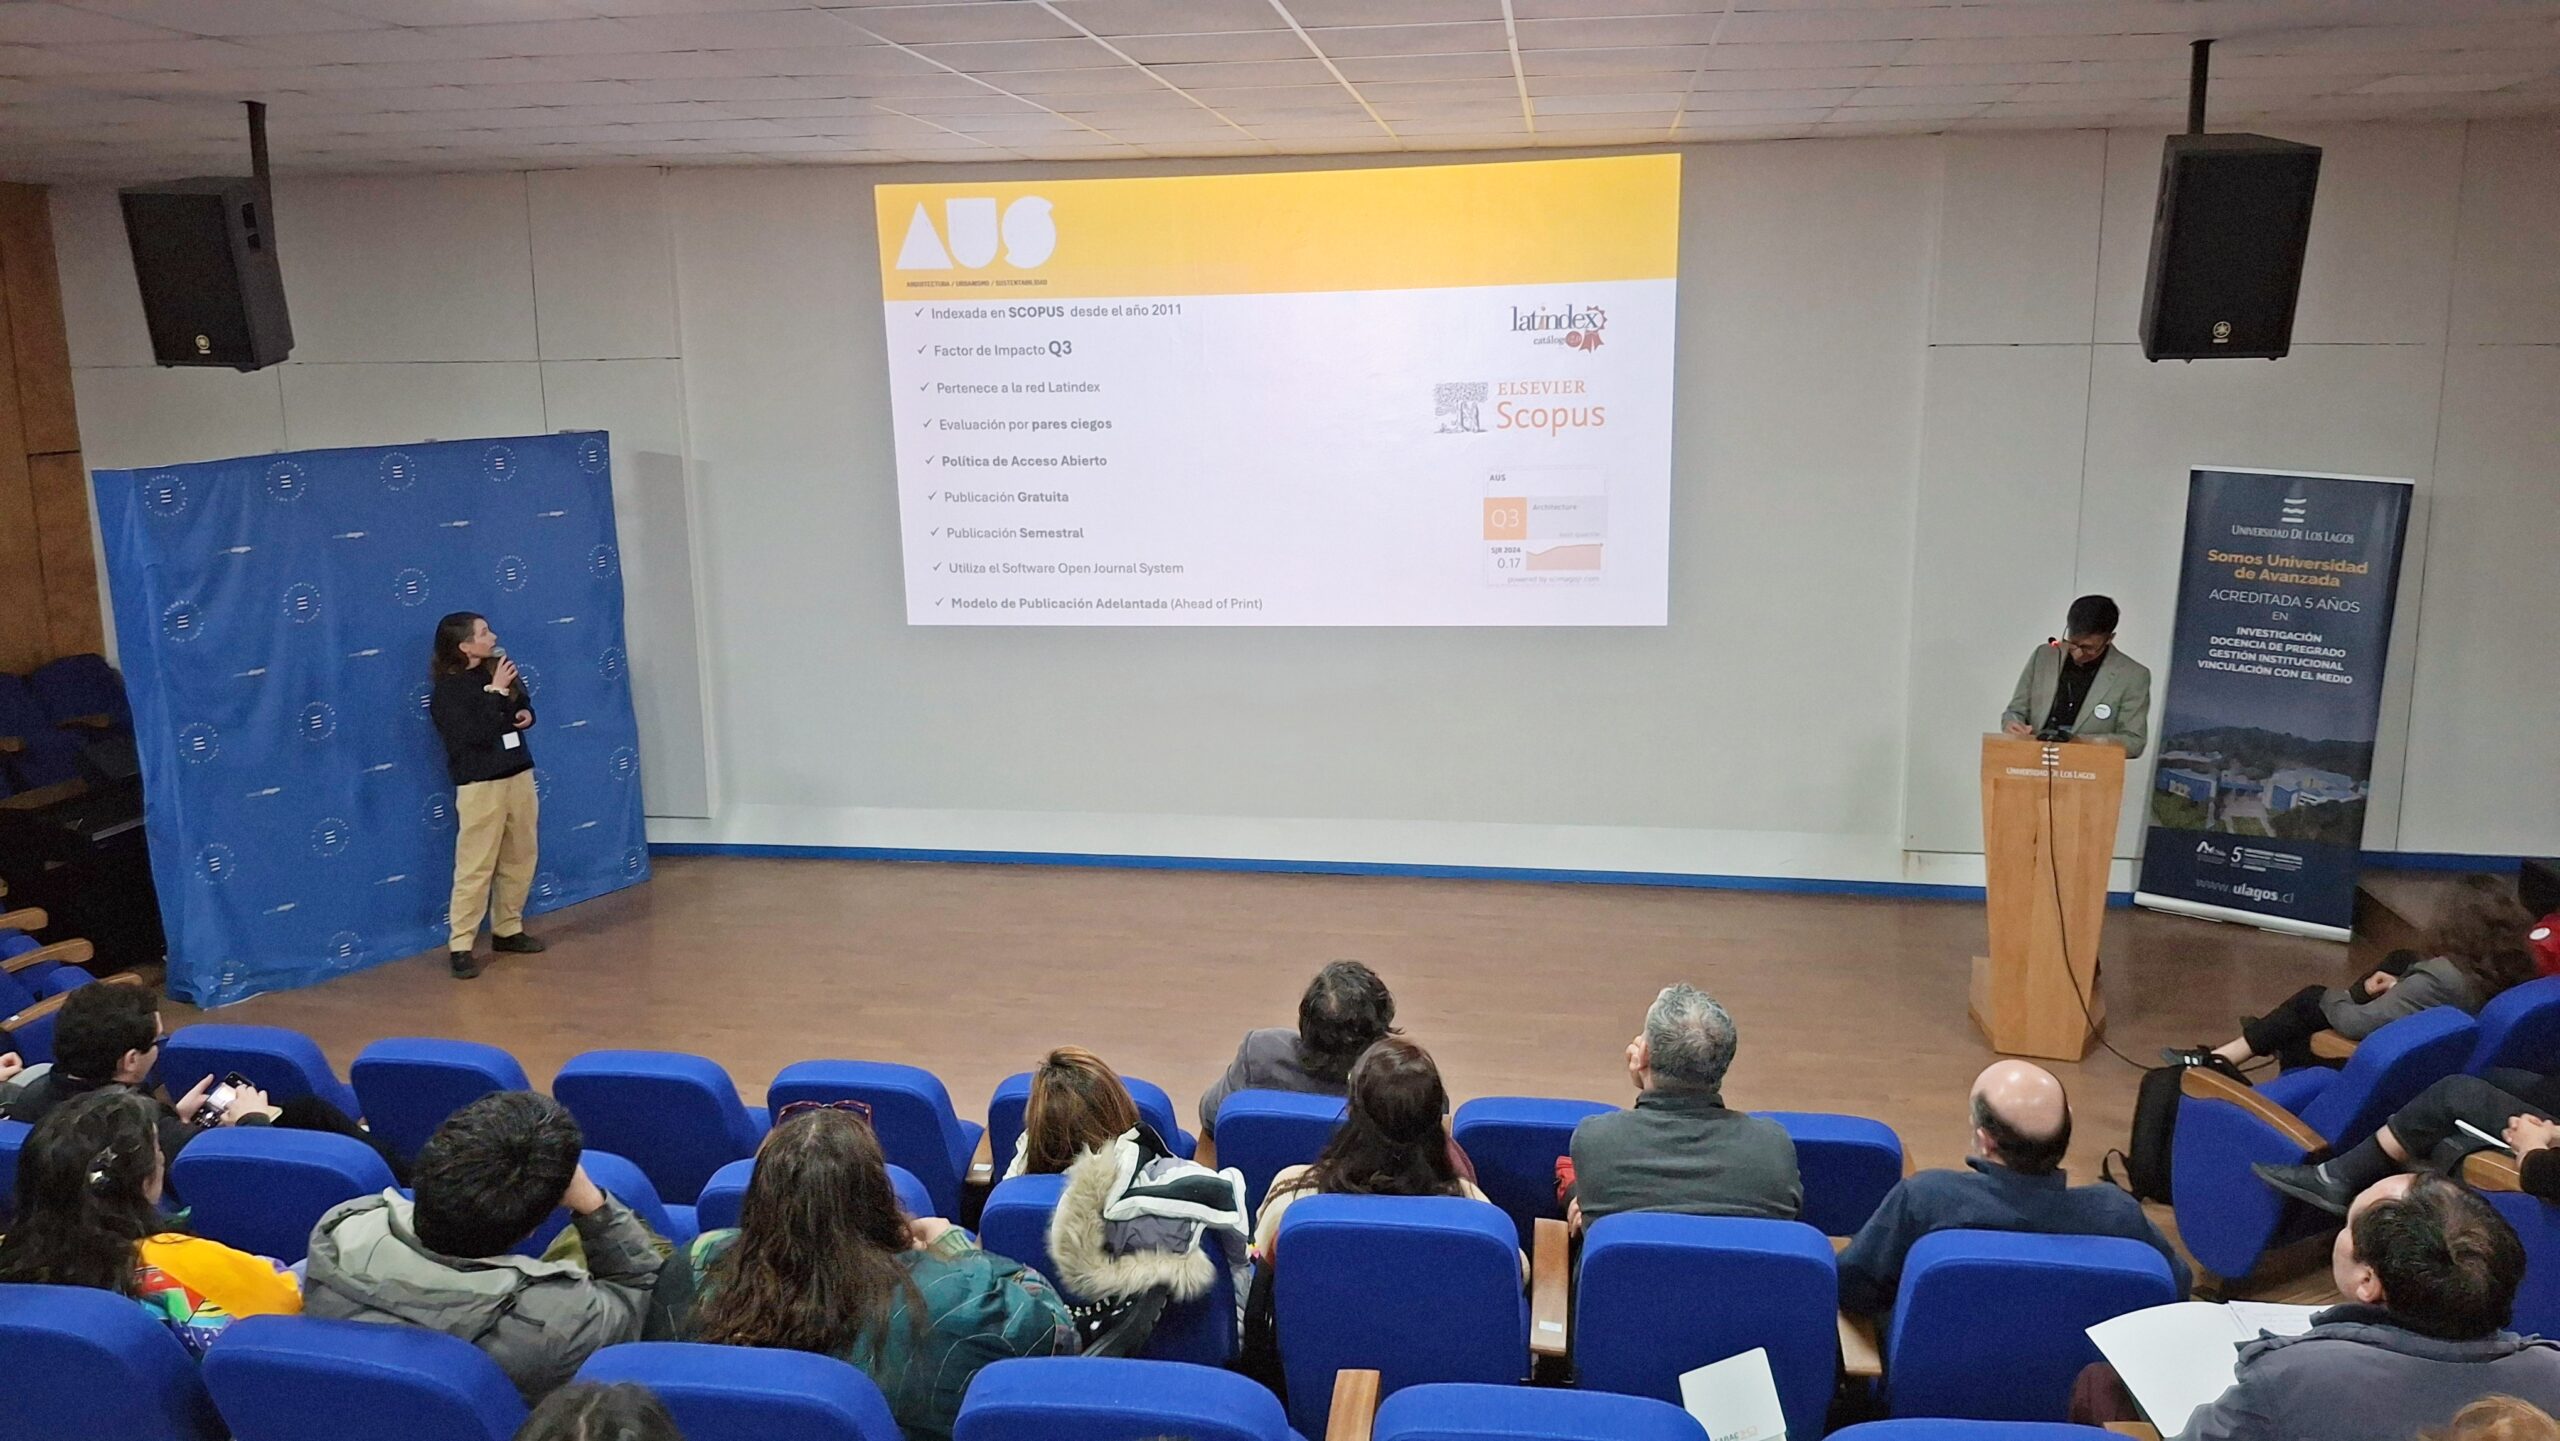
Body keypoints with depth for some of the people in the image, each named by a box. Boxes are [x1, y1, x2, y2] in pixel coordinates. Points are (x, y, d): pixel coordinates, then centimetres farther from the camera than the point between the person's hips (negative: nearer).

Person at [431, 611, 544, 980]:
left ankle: (508, 930, 27)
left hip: (519, 775, 7)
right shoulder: (446, 691, -11)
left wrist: (526, 714, 0)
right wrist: (495, 692, -21)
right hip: (480, 785, -7)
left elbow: (523, 704, 23)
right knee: (475, 867, -5)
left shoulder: (496, 671, 7)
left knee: (520, 859, 13)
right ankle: (461, 946, 2)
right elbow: (474, 734, -23)